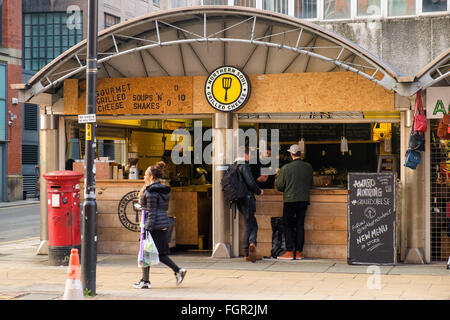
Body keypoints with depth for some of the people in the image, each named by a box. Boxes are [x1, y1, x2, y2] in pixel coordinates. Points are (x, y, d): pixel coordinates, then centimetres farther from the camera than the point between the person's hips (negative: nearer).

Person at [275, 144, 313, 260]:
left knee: (288, 226, 4)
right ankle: (299, 252, 10)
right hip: (304, 199, 4)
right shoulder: (308, 167, 0)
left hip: (290, 200, -3)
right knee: (300, 226, 9)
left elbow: (279, 186, -3)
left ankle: (289, 252, -1)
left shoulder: (285, 168, -11)